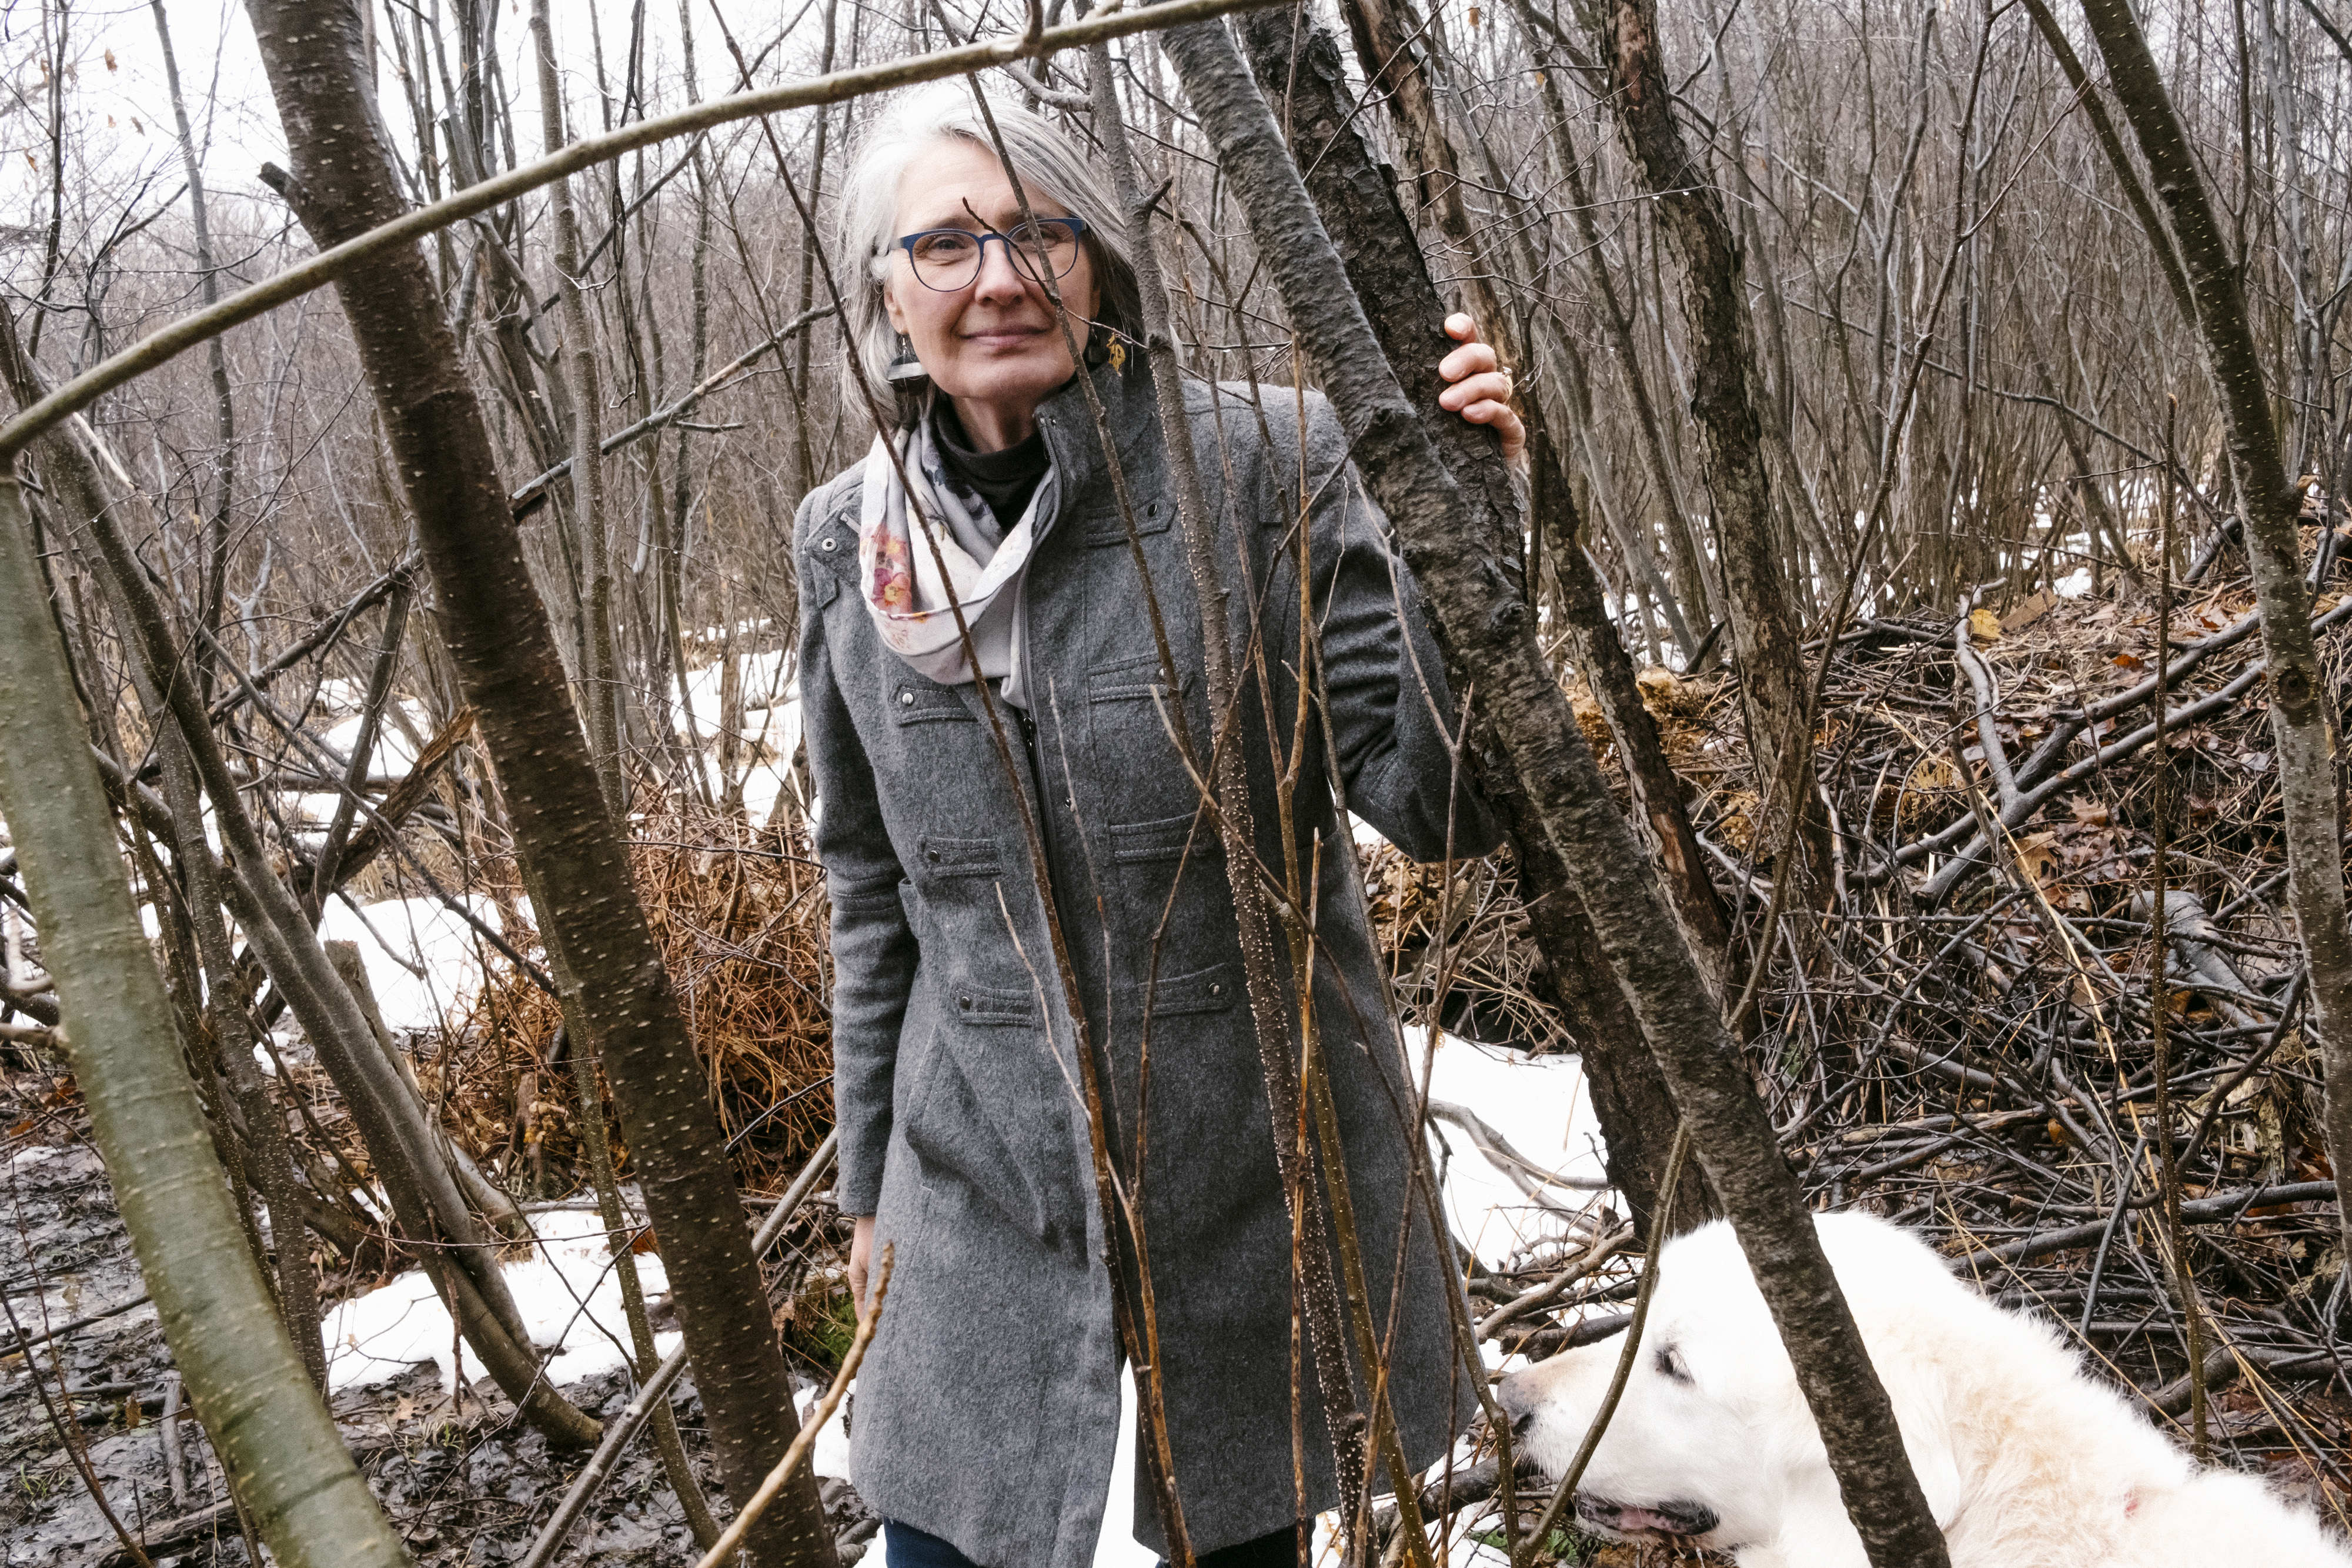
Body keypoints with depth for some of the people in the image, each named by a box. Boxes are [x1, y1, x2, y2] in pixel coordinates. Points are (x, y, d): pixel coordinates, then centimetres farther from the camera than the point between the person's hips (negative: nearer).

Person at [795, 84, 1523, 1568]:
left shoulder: (1261, 460, -12)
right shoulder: (853, 542, 0)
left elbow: (1431, 802, -14)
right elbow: (873, 888, 10)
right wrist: (874, 1180, 14)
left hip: (1258, 1173, -2)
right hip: (986, 1192, 3)